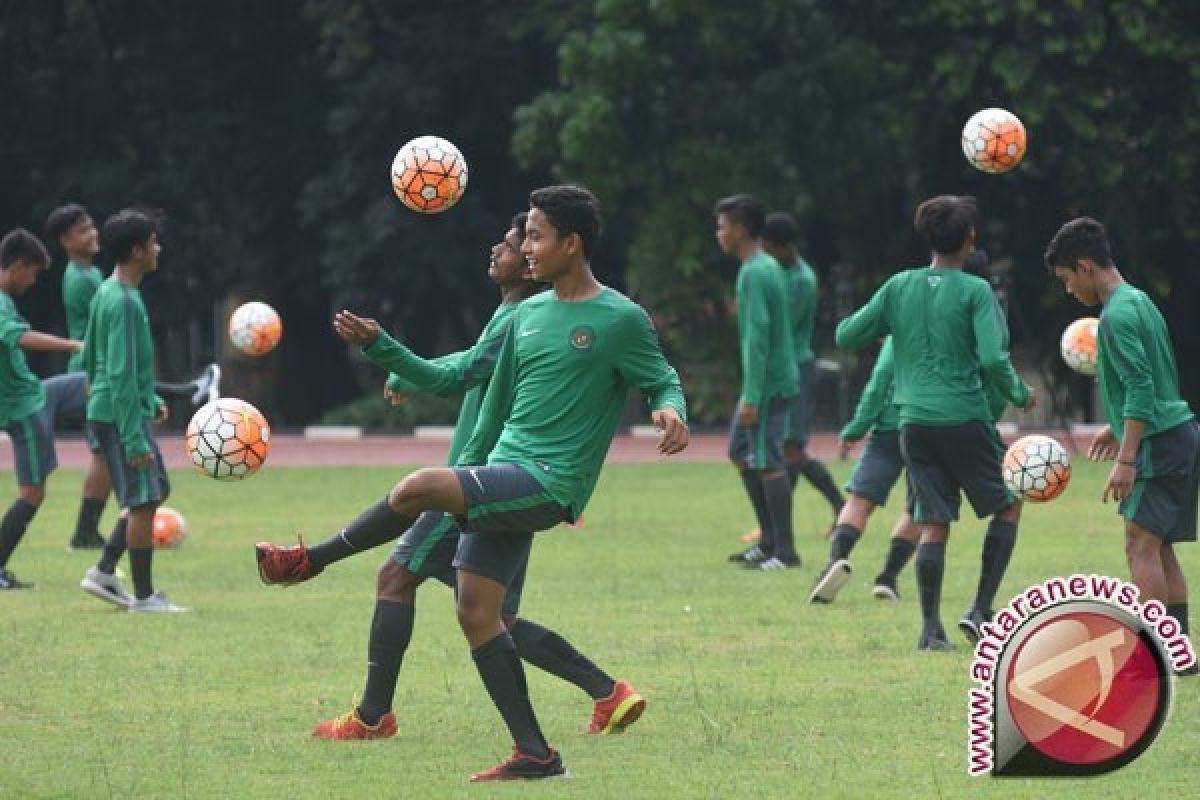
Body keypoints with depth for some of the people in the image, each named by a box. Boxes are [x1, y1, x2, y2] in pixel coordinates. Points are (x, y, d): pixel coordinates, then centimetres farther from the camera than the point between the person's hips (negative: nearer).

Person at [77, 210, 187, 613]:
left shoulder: (107, 294, 11)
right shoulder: (124, 303, -20)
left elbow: (91, 360, 21)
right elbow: (120, 375, -23)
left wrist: (148, 399, 22)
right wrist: (134, 439, -22)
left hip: (115, 409, 10)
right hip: (122, 414, -10)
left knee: (156, 490, 16)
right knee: (144, 500, -4)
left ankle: (104, 572, 16)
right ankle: (144, 595, 1)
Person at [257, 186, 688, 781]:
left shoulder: (621, 320, -6)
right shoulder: (527, 315, 16)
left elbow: (663, 381, 1)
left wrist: (670, 409, -22)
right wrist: (467, 469, 24)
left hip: (548, 485, -8)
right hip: (502, 478, 8)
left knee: (415, 488, -25)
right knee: (476, 612, 1)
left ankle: (312, 560, -4)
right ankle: (534, 755, 4)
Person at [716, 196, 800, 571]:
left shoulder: (754, 275, -16)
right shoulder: (770, 269, 14)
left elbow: (757, 336, -22)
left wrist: (751, 398, -22)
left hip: (769, 385, -10)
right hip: (777, 381, 10)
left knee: (768, 462, -7)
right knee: (740, 452, 16)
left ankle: (785, 550, -4)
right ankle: (770, 539, 19)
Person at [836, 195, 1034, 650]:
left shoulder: (899, 287, 4)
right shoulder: (974, 291, -9)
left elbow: (846, 336, 6)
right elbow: (993, 359, -16)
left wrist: (884, 331, 25)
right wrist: (1020, 395, 1)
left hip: (915, 421, 4)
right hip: (965, 420, -4)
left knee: (932, 524, 7)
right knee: (1006, 506, 14)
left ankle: (930, 628, -1)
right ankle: (980, 609, 7)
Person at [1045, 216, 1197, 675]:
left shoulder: (1118, 314, -15)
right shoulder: (1138, 301, 15)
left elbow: (1141, 384, -23)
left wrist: (1127, 459, -25)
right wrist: (1119, 427, 34)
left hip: (1162, 444, -10)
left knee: (1141, 544, -11)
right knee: (1159, 547, 11)